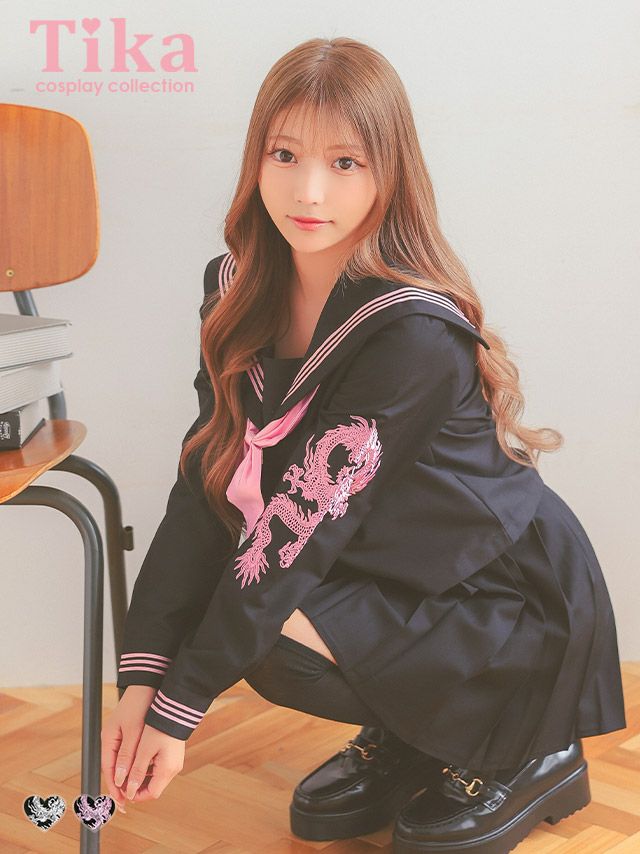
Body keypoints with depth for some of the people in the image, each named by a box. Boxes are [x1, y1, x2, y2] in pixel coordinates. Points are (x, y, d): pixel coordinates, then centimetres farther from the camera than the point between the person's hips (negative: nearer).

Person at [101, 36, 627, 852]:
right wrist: (142, 676, -20)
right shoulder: (240, 291, -6)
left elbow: (308, 519, -28)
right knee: (218, 599, -18)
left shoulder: (414, 332, -28)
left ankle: (528, 757, 0)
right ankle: (403, 745, 11)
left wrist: (181, 704, -24)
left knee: (274, 636, -26)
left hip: (515, 604, -6)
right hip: (385, 576, 7)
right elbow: (208, 481, -10)